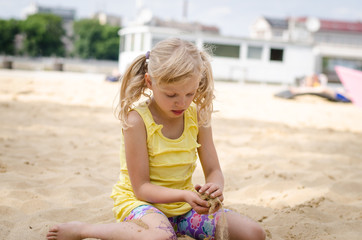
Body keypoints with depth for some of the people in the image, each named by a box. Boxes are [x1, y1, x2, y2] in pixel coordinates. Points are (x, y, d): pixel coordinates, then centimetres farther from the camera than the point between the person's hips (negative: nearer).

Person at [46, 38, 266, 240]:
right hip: (140, 200, -5)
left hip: (185, 204, 5)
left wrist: (215, 186, -23)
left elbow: (213, 171, 1)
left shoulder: (198, 116, -3)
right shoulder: (137, 119, -17)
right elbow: (141, 187, -16)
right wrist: (184, 195, -30)